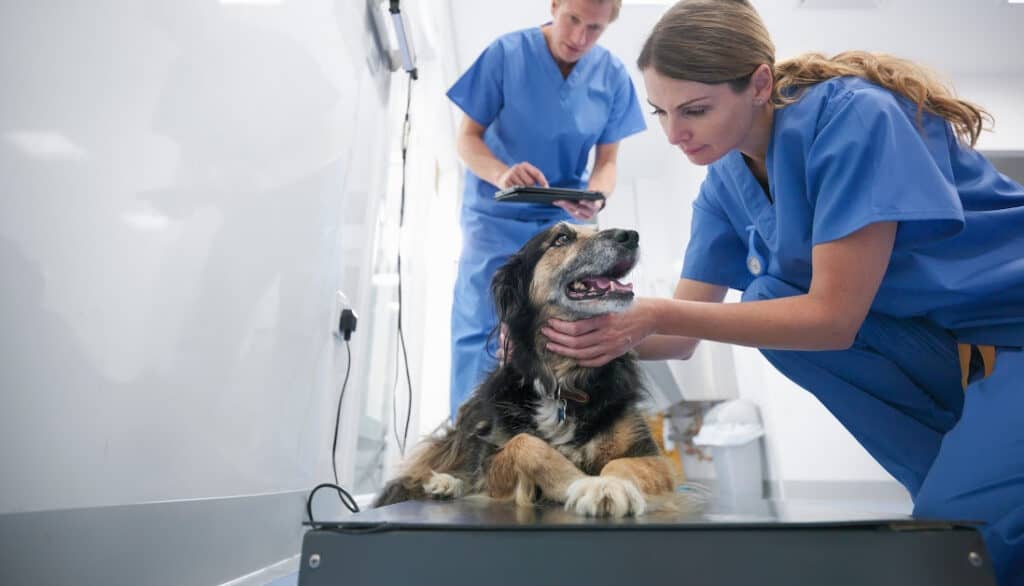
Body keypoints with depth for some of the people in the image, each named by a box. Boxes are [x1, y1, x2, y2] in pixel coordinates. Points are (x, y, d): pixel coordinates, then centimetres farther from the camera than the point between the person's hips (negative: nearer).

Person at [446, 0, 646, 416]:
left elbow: (607, 160, 0)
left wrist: (594, 197, -24)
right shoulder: (507, 54, -10)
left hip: (563, 222, 3)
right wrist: (501, 174, -30)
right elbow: (467, 138, -8)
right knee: (481, 332, -6)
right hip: (496, 218, -2)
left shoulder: (612, 75, -3)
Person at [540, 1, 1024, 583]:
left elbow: (833, 317, -27)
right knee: (768, 300, -16)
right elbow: (683, 335, -4)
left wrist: (656, 315, -30)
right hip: (938, 339, 7)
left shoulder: (852, 116, -25)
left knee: (975, 509, -28)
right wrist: (583, 335, -20)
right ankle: (958, 473, -4)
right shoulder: (727, 182, -5)